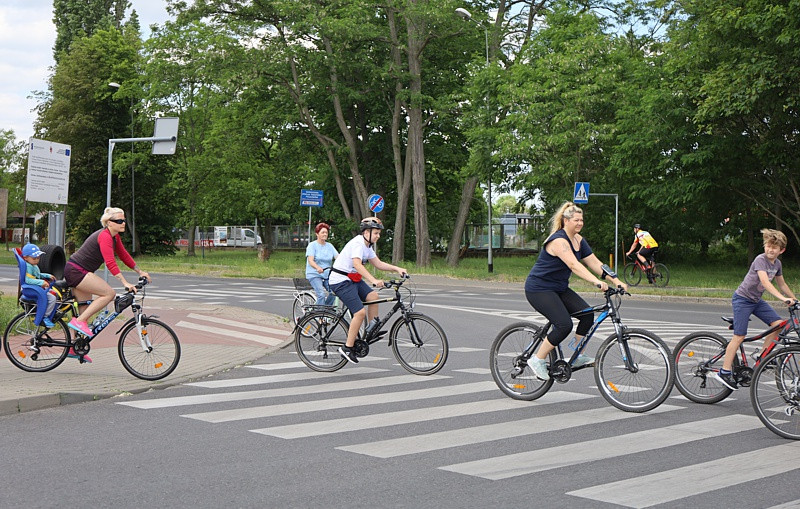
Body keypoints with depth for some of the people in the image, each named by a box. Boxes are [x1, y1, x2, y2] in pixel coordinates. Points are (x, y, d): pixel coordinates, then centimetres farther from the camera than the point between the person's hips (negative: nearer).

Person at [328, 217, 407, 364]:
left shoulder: (367, 246, 11)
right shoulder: (357, 243, -20)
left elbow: (378, 264, 14)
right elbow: (357, 264, -35)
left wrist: (397, 269, 0)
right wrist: (373, 280, -45)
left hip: (353, 279, 10)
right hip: (341, 281, -10)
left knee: (373, 296, -9)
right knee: (360, 312, -16)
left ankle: (373, 330, 4)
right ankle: (347, 348, -9)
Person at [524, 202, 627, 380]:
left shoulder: (578, 240, 6)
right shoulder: (559, 240, -22)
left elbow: (594, 262, 3)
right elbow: (574, 265, -36)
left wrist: (616, 281, -8)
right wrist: (596, 282, -47)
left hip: (559, 288, 9)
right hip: (539, 289, -9)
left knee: (588, 314, -7)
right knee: (564, 325, -22)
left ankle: (576, 357, 5)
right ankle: (537, 360, -7)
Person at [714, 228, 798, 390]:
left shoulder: (777, 263, 4)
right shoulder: (760, 260, -21)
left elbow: (781, 284, 18)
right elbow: (765, 282, -35)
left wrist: (794, 299, 19)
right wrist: (783, 298, -43)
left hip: (757, 300, 8)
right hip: (742, 299, -8)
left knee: (778, 324, -8)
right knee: (739, 335, -11)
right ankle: (725, 371, -6)